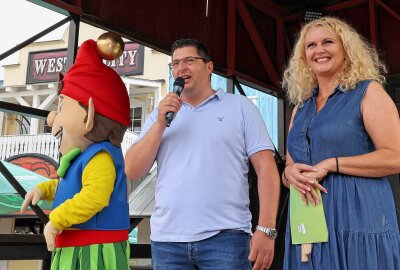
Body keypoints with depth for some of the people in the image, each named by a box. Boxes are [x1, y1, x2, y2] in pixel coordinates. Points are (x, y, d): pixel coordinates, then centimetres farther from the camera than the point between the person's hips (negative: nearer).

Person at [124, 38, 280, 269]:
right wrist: (160, 123, -5)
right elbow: (132, 171, 5)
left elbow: (266, 168, -2)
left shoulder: (240, 106, 5)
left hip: (224, 236, -2)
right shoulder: (162, 114, 13)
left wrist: (266, 230, -10)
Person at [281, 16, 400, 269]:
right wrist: (290, 172, -5)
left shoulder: (368, 92, 0)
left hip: (357, 223, -5)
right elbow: (289, 167, 19)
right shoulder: (301, 108, 16)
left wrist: (330, 165, -15)